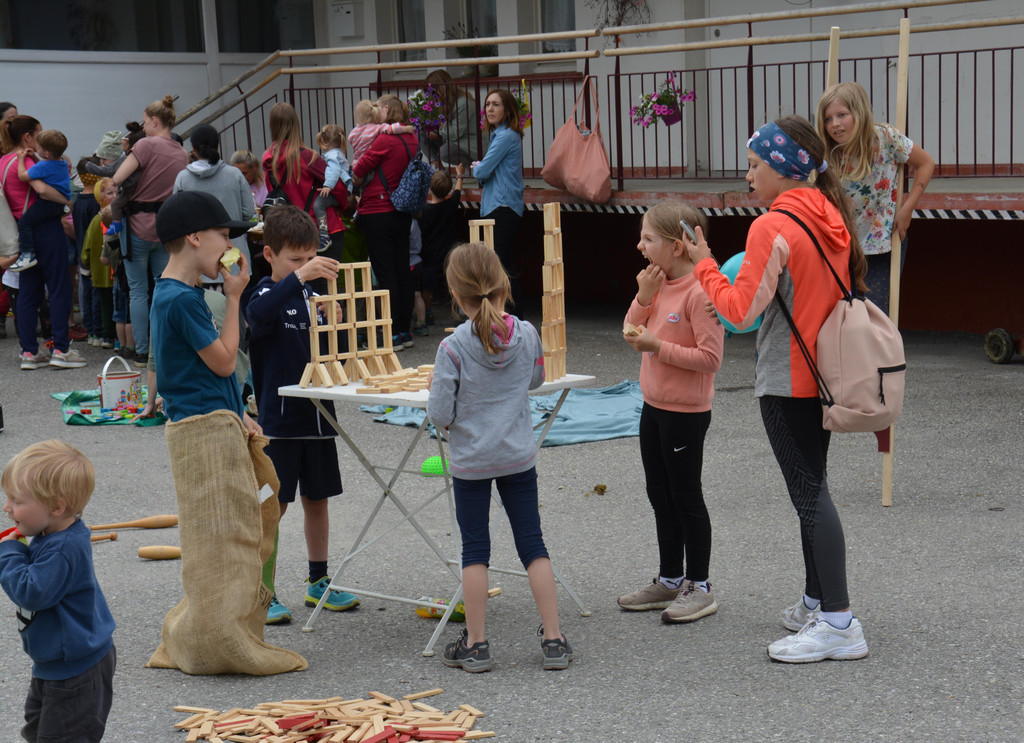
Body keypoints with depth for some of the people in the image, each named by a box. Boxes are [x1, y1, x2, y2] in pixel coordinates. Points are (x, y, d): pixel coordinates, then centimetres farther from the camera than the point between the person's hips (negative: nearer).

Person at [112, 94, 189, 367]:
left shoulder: (146, 145, -13)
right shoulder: (182, 155, 7)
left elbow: (117, 179, -17)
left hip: (139, 225, -5)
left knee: (138, 291, 3)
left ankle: (142, 352, 3)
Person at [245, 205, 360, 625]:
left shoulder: (312, 294, 11)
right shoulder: (266, 294, -9)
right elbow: (258, 314, -36)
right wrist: (299, 277, -46)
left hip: (316, 414, 7)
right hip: (279, 417, -6)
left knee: (317, 498, 13)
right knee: (273, 504, -3)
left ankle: (318, 582, 25)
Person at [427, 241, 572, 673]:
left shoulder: (453, 349, -17)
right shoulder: (527, 336, -6)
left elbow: (439, 415, -16)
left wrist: (444, 418, 6)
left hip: (470, 461, -3)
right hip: (519, 458, 3)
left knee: (475, 548, 8)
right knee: (532, 544, 10)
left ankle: (476, 644, 13)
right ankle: (553, 640, 11)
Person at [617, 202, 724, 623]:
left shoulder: (700, 291, -20)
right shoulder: (658, 284, 6)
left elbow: (710, 358, -23)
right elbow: (633, 335, 10)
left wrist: (658, 347, -24)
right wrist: (643, 298, -4)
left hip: (686, 412, -9)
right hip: (654, 406, 9)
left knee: (685, 497, 1)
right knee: (661, 496, 17)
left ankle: (699, 587, 14)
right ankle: (670, 580, 30)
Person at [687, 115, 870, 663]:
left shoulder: (773, 227, -18)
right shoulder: (832, 219, 7)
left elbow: (741, 310, -19)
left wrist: (704, 265, -6)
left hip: (786, 382, -9)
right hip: (822, 375, 9)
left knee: (809, 492, -6)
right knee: (811, 487, 18)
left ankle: (838, 622, -6)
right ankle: (816, 602, 27)